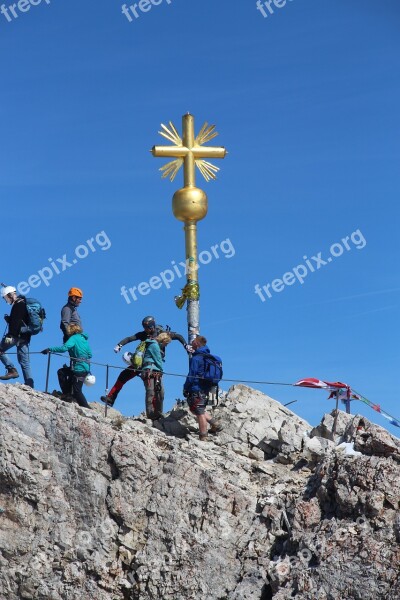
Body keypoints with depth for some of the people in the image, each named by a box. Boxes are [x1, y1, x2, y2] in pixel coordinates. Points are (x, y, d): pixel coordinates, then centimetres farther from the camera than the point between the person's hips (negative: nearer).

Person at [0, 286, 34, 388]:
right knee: (24, 361, 8)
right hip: (25, 336, 10)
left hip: (17, 335, -10)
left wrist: (10, 335, -25)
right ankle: (29, 385, 5)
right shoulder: (23, 303, 20)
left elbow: (17, 321, -21)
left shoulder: (18, 304, -10)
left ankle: (12, 370, -9)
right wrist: (8, 319, 12)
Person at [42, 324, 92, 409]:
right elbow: (90, 355, 18)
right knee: (61, 372, 21)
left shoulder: (74, 338, -8)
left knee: (76, 391, -4)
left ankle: (86, 408, -4)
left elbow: (64, 348, -24)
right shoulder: (84, 339, 16)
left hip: (79, 368, -9)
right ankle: (67, 393, 18)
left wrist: (50, 349, -22)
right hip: (85, 367, 9)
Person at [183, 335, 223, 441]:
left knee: (199, 413, -3)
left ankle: (203, 438, 1)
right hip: (205, 389, 9)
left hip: (196, 389, -9)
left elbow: (191, 376, -15)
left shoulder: (196, 358, -15)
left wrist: (185, 389, -6)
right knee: (200, 410, 23)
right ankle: (215, 424, 21)